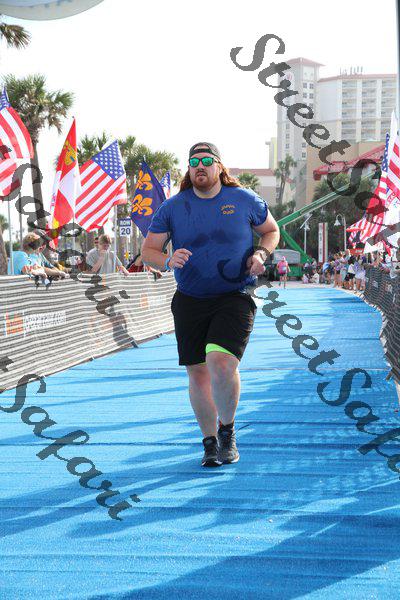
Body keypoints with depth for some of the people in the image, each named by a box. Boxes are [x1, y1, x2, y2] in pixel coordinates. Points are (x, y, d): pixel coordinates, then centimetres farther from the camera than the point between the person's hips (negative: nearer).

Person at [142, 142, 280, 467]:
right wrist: (169, 261, -21)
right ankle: (210, 442, 25)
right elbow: (148, 250, 2)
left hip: (234, 297, -2)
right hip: (190, 301, 3)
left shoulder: (244, 200, 0)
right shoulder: (172, 208, 1)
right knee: (197, 372, 6)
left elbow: (271, 230, 15)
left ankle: (227, 430, 4)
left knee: (221, 361, -23)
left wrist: (261, 254, -6)